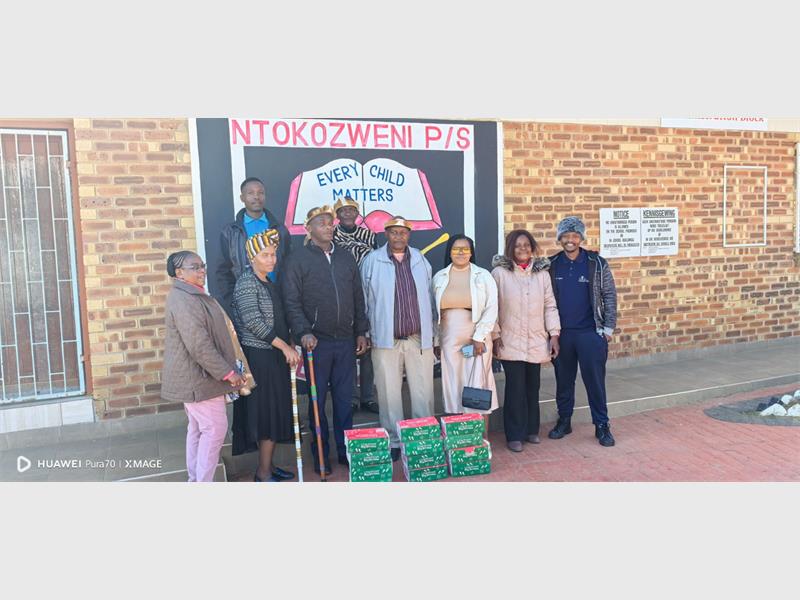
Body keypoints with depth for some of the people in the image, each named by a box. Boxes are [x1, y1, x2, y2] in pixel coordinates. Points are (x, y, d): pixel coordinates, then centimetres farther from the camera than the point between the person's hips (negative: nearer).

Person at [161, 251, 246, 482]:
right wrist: (227, 372, -21)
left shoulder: (193, 295, 14)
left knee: (197, 428, 15)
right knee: (215, 428, -5)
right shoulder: (183, 300, -21)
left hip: (194, 376, 10)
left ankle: (195, 480, 25)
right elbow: (199, 345, -26)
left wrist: (226, 370, 19)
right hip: (197, 377, -10)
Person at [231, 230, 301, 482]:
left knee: (274, 413, 13)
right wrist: (285, 346, -18)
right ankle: (263, 473, 8)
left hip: (274, 356, 8)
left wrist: (289, 347, 9)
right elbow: (253, 322, -20)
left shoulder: (269, 282, 13)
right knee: (266, 413, -3)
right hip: (258, 357, -8)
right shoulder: (246, 282, -13)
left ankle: (267, 465, 24)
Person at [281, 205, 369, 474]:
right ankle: (320, 454, 18)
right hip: (316, 341, -4)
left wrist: (361, 331, 11)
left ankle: (345, 450, 23)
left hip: (346, 341, 4)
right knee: (318, 400, 6)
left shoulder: (346, 258, 12)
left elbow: (358, 297, 15)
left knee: (344, 398, 11)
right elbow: (292, 301, -9)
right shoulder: (299, 259, -3)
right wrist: (304, 332, -19)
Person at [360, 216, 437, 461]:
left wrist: (433, 332, 11)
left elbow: (429, 297, 13)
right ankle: (393, 442, 17)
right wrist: (366, 334, 3)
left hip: (420, 339, 2)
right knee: (389, 394, 4)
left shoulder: (420, 260, 10)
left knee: (423, 393, 6)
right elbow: (364, 299, 4)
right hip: (386, 340, -2)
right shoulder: (372, 261, 1)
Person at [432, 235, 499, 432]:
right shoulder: (439, 277, 7)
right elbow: (433, 311, 10)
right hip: (449, 341, 2)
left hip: (477, 340, -2)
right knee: (453, 388, 5)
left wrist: (479, 337, -10)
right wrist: (435, 341, 7)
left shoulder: (483, 276, 0)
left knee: (478, 387, -1)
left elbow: (491, 309, -3)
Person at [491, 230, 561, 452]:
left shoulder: (542, 273, 5)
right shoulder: (500, 272, -5)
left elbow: (550, 305, 6)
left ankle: (531, 430, 25)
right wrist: (495, 335, -6)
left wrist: (554, 334, 1)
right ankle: (515, 435, 10)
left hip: (537, 341, 3)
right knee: (515, 388, -2)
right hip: (511, 342, -3)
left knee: (533, 387, 10)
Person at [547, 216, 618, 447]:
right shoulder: (551, 265, 3)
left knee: (595, 380, 2)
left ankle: (602, 425, 13)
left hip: (590, 332, -2)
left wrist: (608, 328, -4)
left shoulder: (597, 263, -2)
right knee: (563, 380, 12)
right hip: (561, 333, 2)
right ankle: (564, 421, 26)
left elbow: (609, 296, 1)